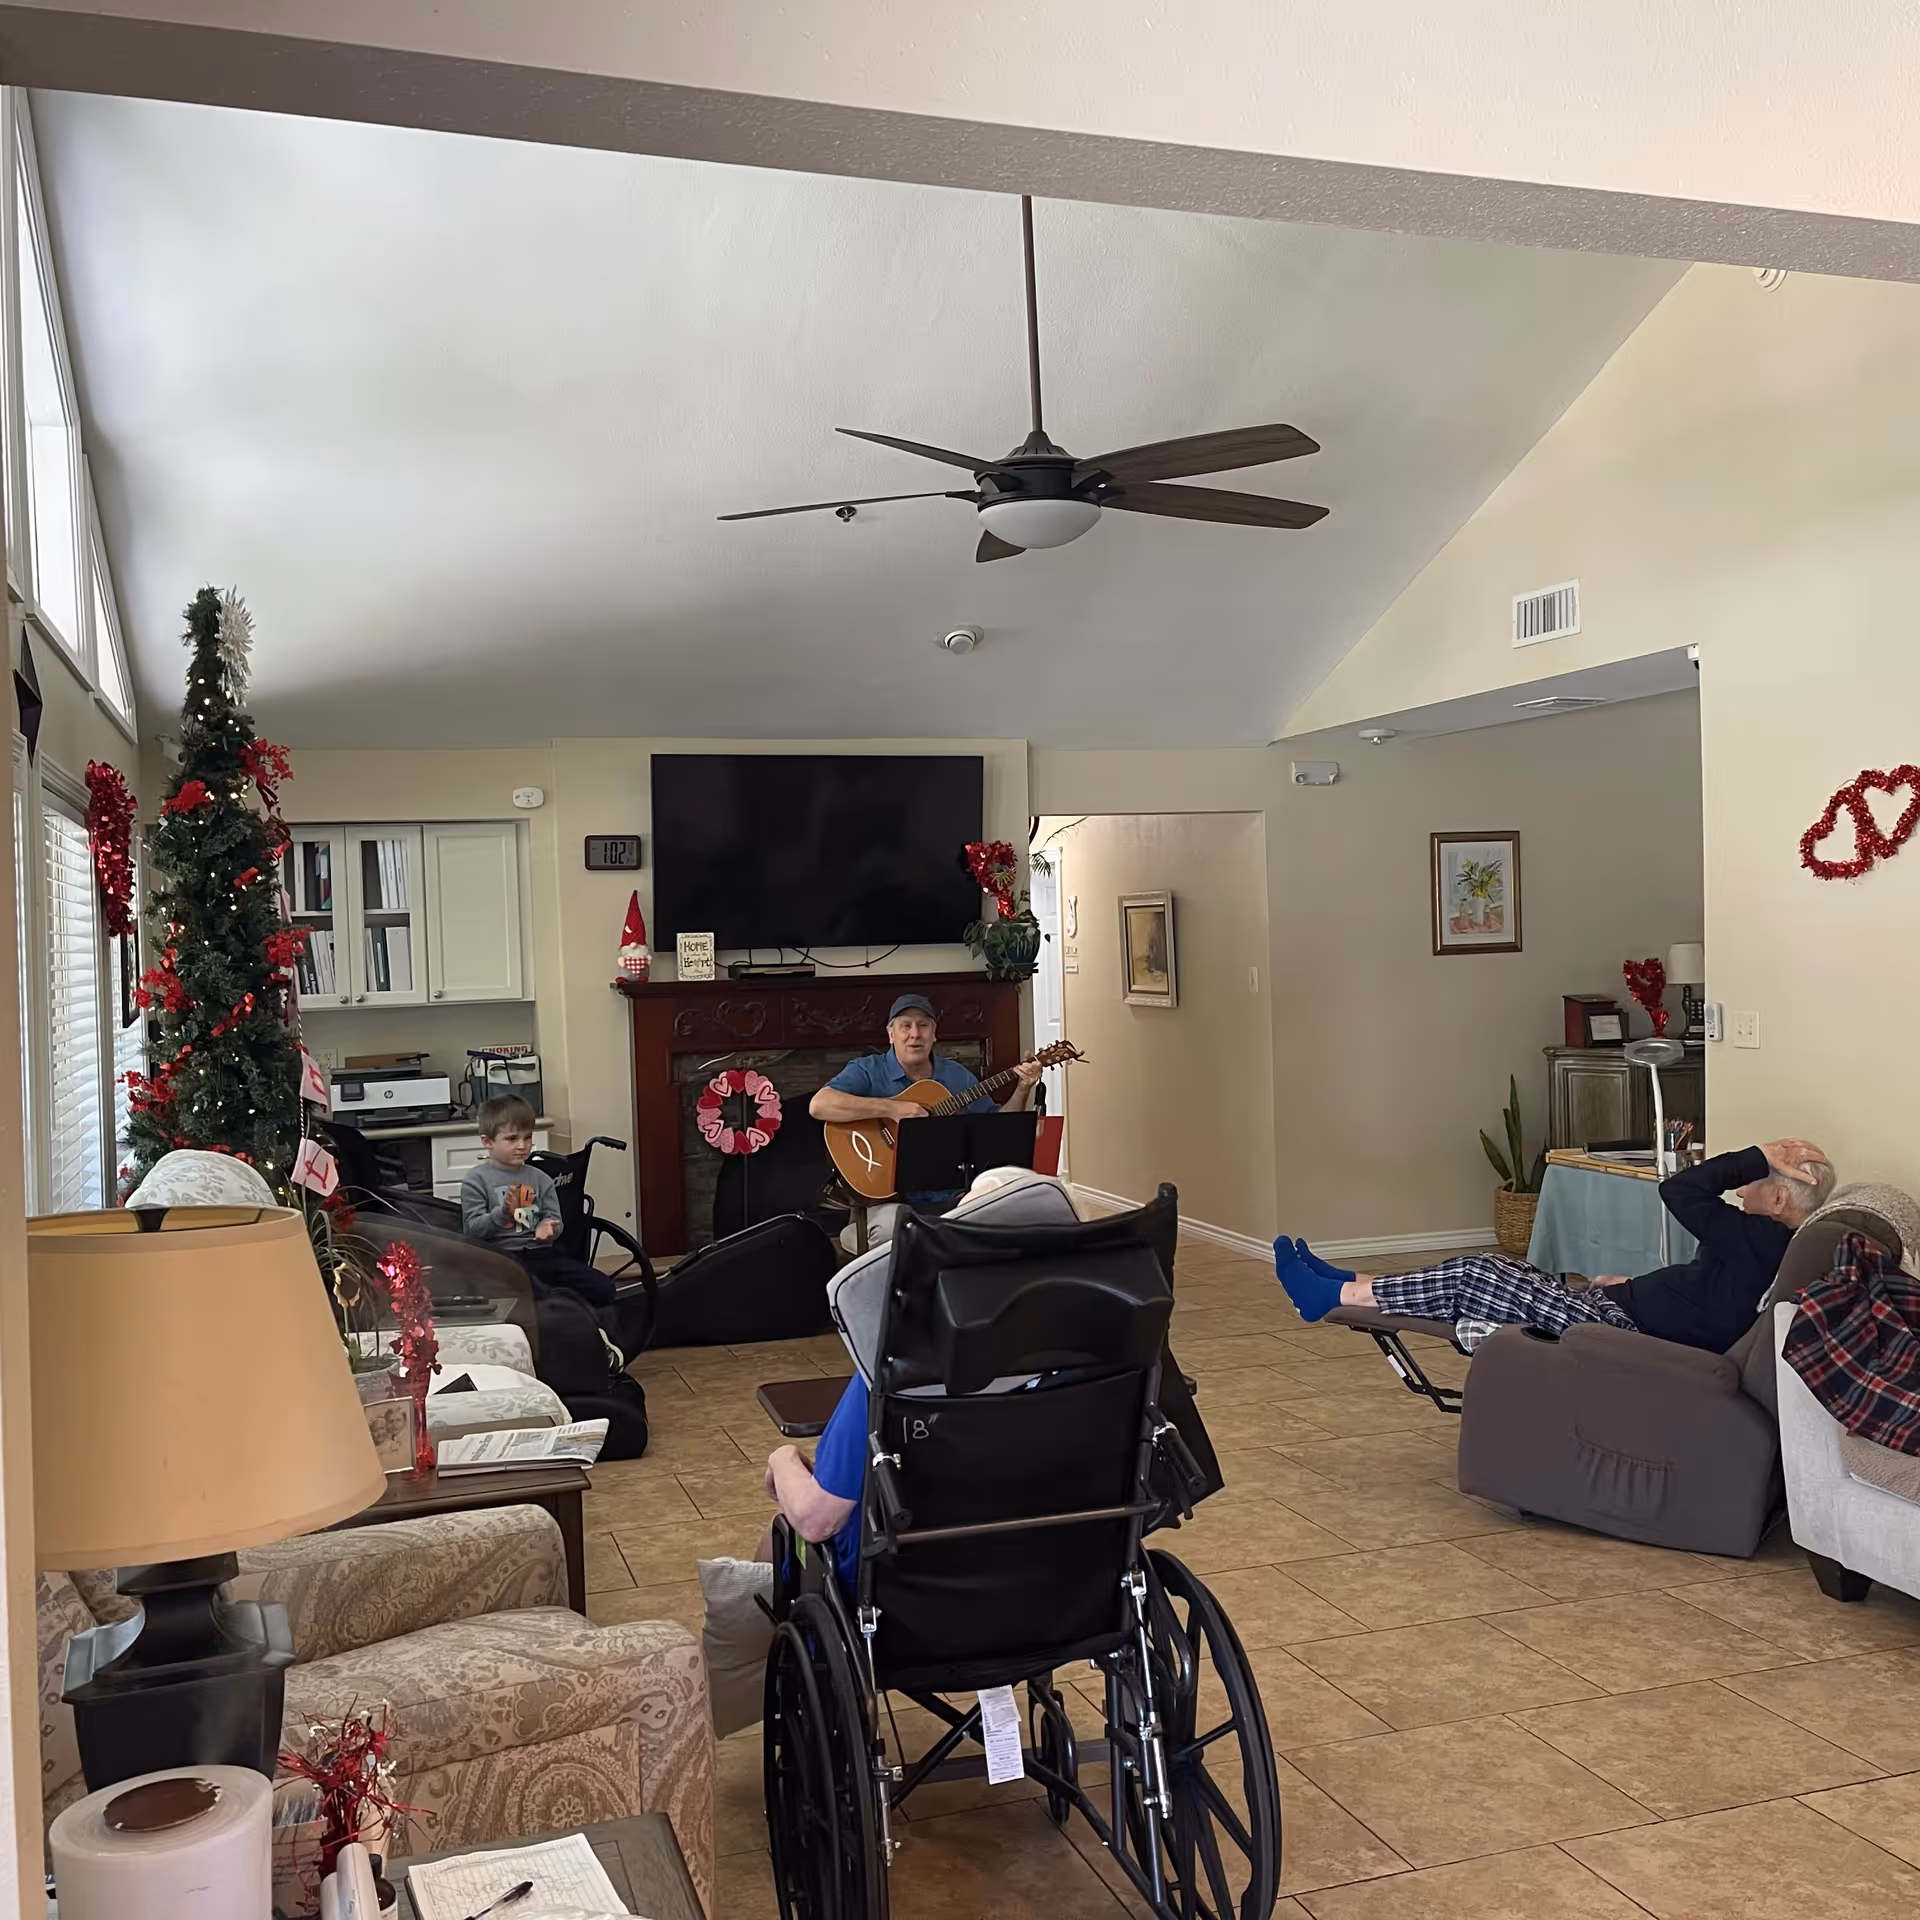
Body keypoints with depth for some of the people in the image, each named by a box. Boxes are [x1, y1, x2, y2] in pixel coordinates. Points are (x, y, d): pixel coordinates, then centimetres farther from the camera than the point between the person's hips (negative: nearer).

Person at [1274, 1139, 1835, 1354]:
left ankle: (1330, 1296, 0)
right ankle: (1345, 1288, 14)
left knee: (1470, 1277, -10)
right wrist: (1633, 1283, 20)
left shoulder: (1758, 1240, -21)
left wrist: (1759, 1157, -20)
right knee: (1490, 1270, 10)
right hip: (1626, 1313, 10)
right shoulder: (1773, 1244, 10)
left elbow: (1679, 1190, -28)